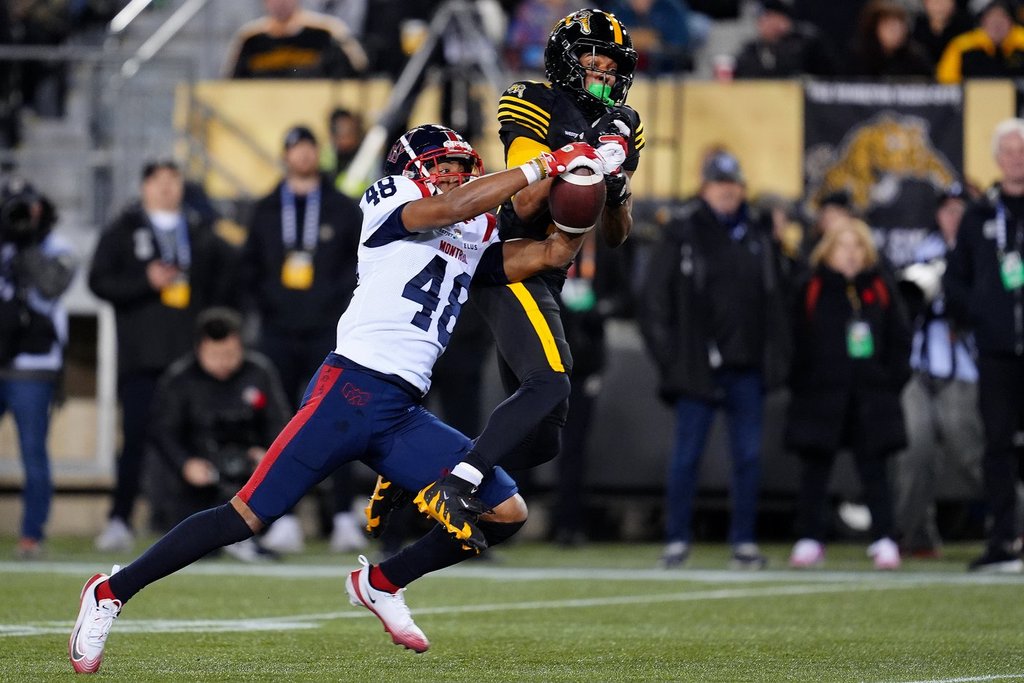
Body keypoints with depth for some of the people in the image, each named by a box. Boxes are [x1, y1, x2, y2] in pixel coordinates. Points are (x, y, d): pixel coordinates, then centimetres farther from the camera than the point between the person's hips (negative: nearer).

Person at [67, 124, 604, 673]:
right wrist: (544, 167, -15)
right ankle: (112, 593, 2)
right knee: (250, 516, -10)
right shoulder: (391, 200, 1)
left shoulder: (476, 239, 20)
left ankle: (380, 584, 15)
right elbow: (450, 207, -17)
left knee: (505, 513, -1)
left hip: (403, 417, 7)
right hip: (352, 387, -7)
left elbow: (554, 253, 15)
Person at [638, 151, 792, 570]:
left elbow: (776, 299, 15)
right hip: (700, 366, -4)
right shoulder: (682, 234, -1)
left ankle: (744, 542, 10)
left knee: (748, 456, 4)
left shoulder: (758, 238, 11)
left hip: (747, 366, 4)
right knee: (687, 455, 0)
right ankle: (677, 542, 8)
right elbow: (657, 300, -3)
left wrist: (776, 356, 6)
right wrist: (669, 358, -8)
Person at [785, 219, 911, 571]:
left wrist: (891, 379, 2)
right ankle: (809, 539, 10)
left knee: (874, 470, 0)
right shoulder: (811, 291, 2)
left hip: (871, 398, 1)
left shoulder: (880, 291, 7)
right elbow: (797, 343, 2)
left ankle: (883, 541, 1)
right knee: (815, 471, 4)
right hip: (821, 397, -1)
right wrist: (803, 383, -4)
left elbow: (899, 340, 11)